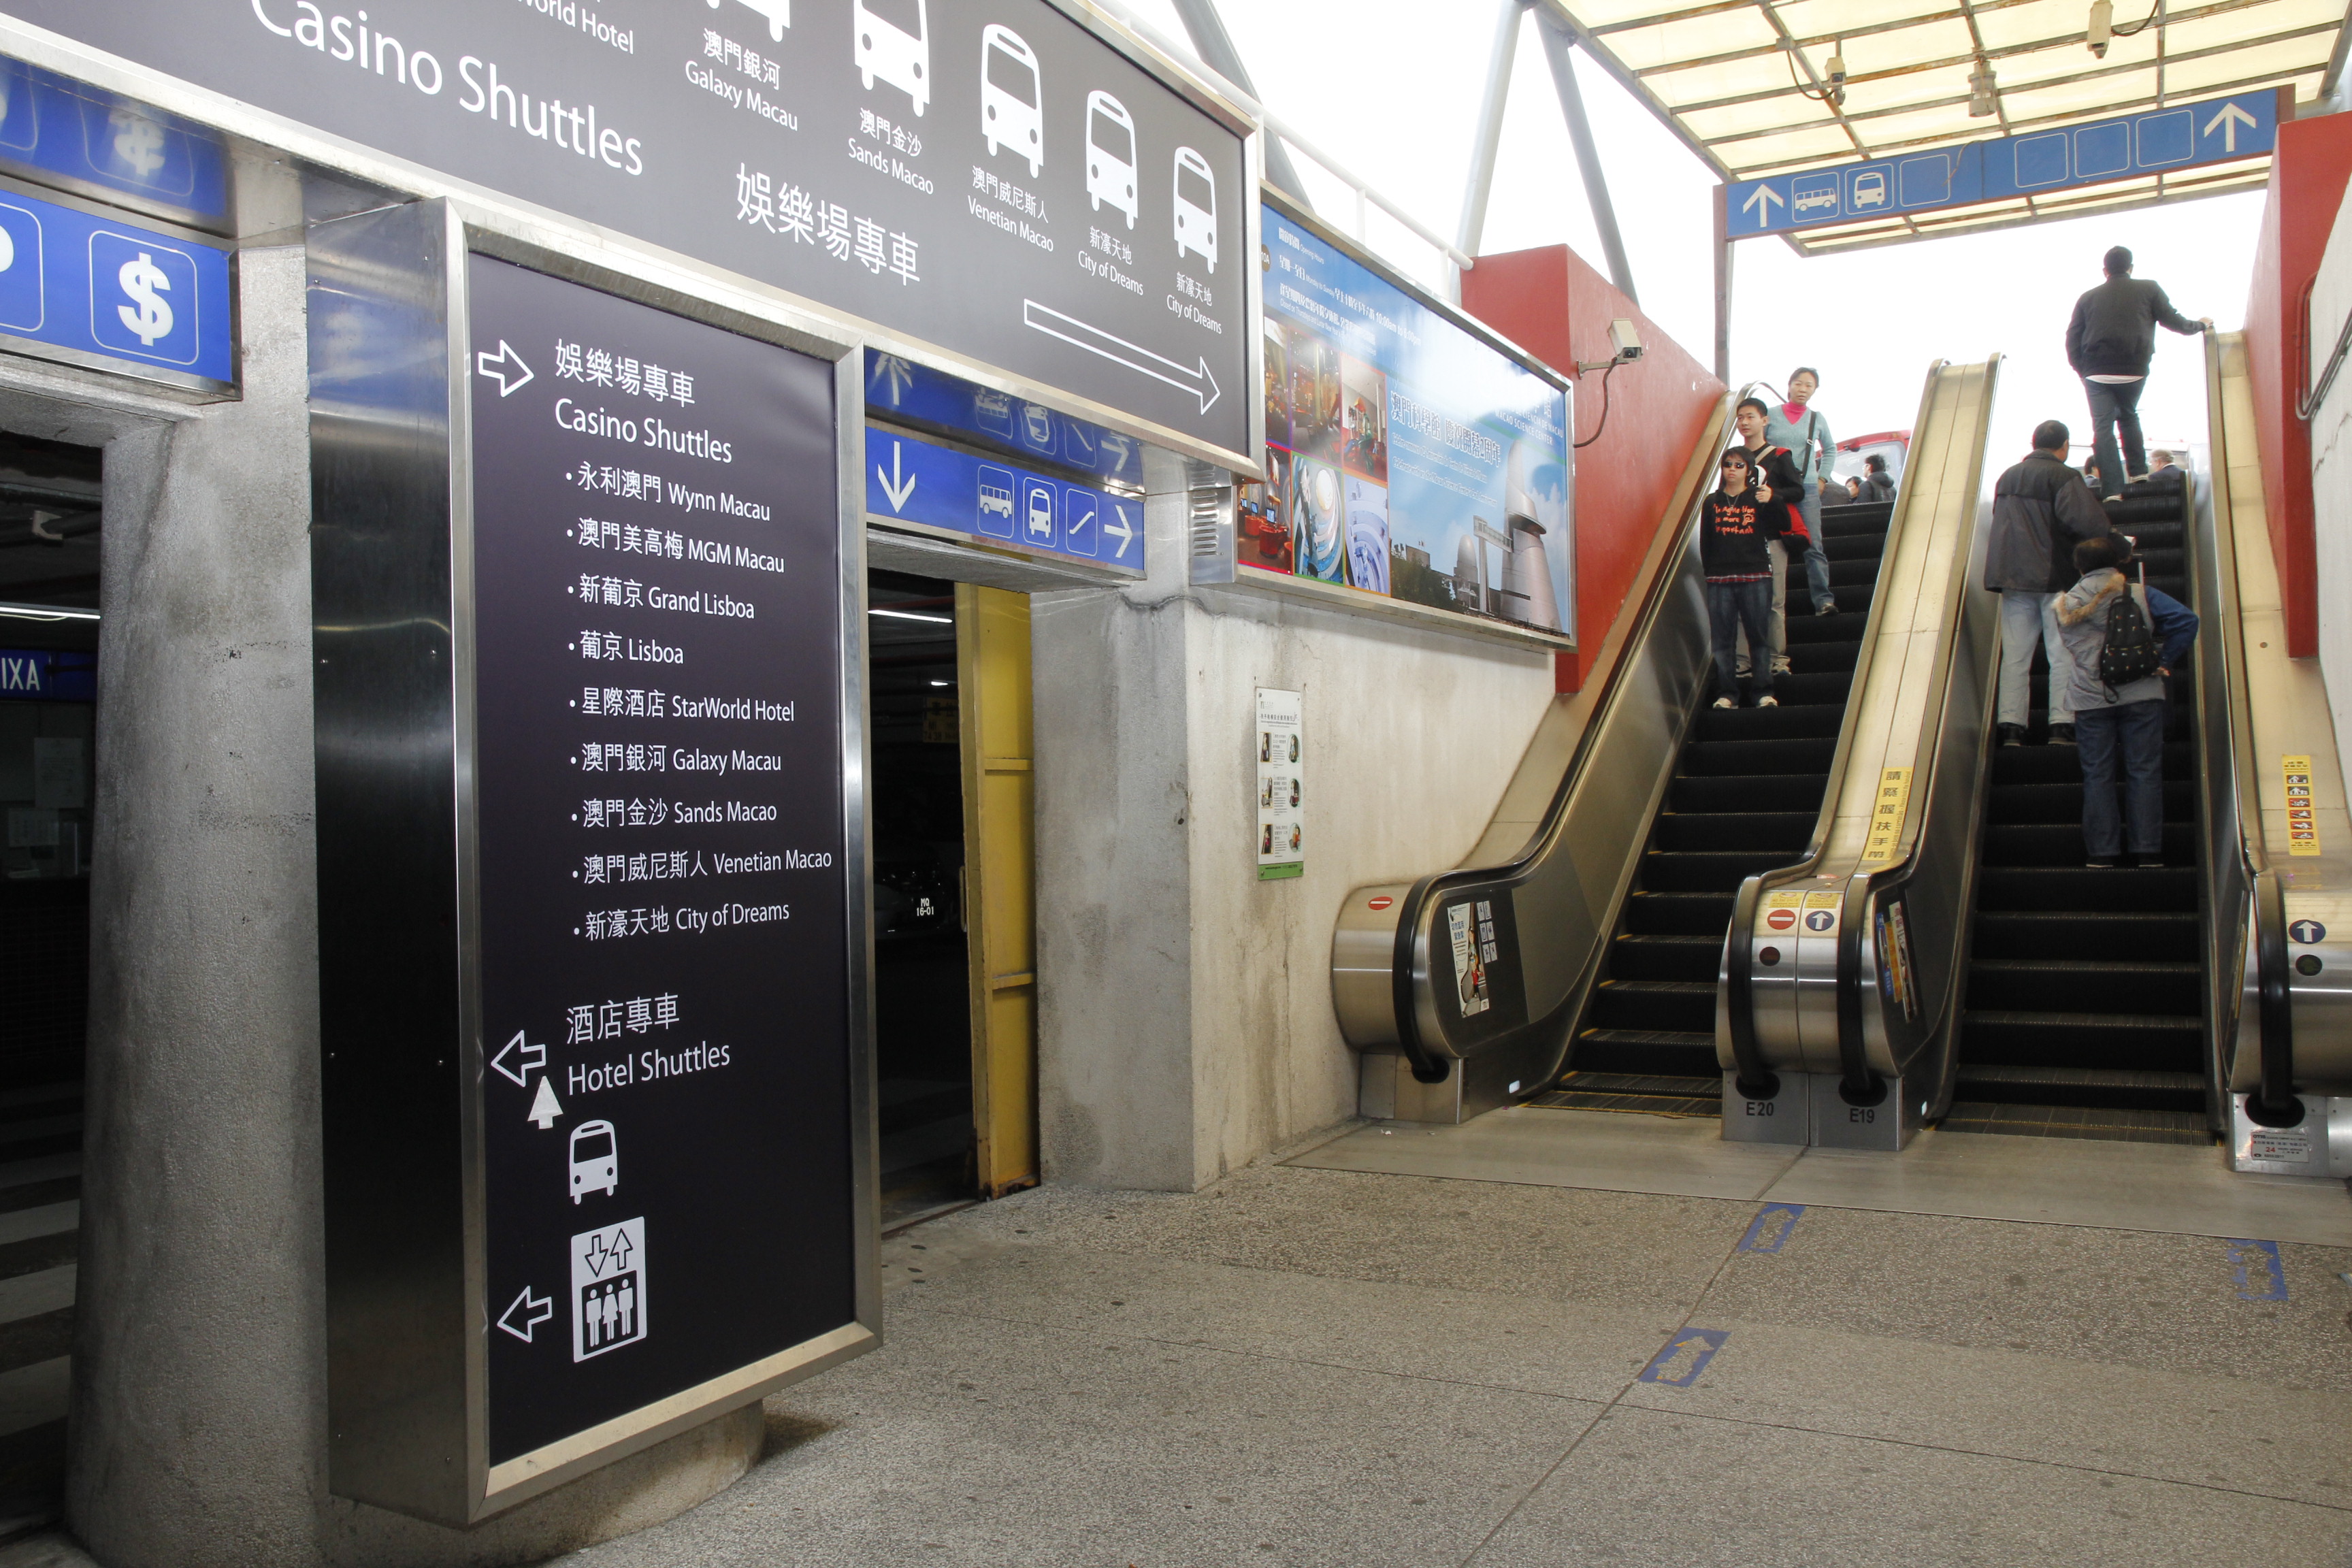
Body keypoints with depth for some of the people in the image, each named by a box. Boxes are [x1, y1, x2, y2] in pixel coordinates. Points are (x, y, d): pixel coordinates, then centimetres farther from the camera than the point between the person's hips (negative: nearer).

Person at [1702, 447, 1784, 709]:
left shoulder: (1759, 498, 9)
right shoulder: (1712, 501, 13)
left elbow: (1783, 528, -1)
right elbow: (1705, 542, 11)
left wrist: (1772, 501, -17)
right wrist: (1710, 571, 2)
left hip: (1756, 577, -1)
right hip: (1720, 580, 1)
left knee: (1759, 635, -1)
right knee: (1722, 639, -1)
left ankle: (1765, 692, 2)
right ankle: (1727, 694, 2)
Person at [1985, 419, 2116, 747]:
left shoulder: (2006, 478, 14)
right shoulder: (2063, 476, -8)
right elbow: (2089, 523, -20)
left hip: (2011, 576, 5)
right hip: (2055, 577, -5)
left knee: (2014, 657, 4)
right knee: (2062, 655, 0)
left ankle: (2010, 726, -2)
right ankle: (2062, 726, -5)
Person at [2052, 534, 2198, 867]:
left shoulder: (2066, 604, 6)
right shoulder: (2140, 594, 0)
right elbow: (2186, 619, -9)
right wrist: (2165, 662, -3)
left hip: (2089, 702, 1)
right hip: (2141, 696, -1)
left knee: (2097, 774, 6)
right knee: (2144, 771, 4)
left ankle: (2102, 851, 4)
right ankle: (2147, 850, 3)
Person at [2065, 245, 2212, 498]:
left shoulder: (2088, 297, 10)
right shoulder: (2148, 290, 8)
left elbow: (2072, 338, 5)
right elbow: (2173, 321, 12)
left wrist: (2081, 369, 13)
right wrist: (2200, 325, 30)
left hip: (2097, 373, -1)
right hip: (2134, 371, 1)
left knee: (2102, 427, -3)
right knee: (2128, 416, 25)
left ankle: (2112, 490, -12)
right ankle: (2138, 471, 19)